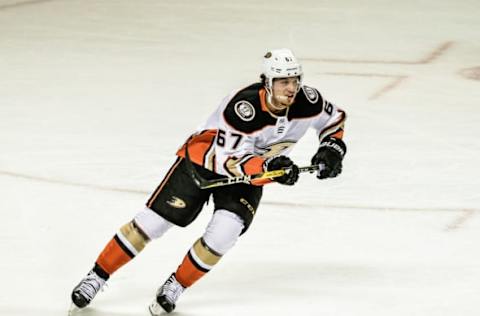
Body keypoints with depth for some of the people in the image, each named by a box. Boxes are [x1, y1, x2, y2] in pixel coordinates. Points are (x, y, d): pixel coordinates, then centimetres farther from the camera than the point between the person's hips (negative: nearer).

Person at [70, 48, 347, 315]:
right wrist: (269, 166, -46)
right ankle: (97, 277, 9)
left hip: (251, 173, 4)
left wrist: (331, 148, -12)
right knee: (152, 221, -6)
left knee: (223, 233, -20)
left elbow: (335, 118, 4)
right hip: (205, 159, -4)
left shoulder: (308, 100, -18)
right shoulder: (242, 107, -35)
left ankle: (176, 286, 2)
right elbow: (229, 160, -33)